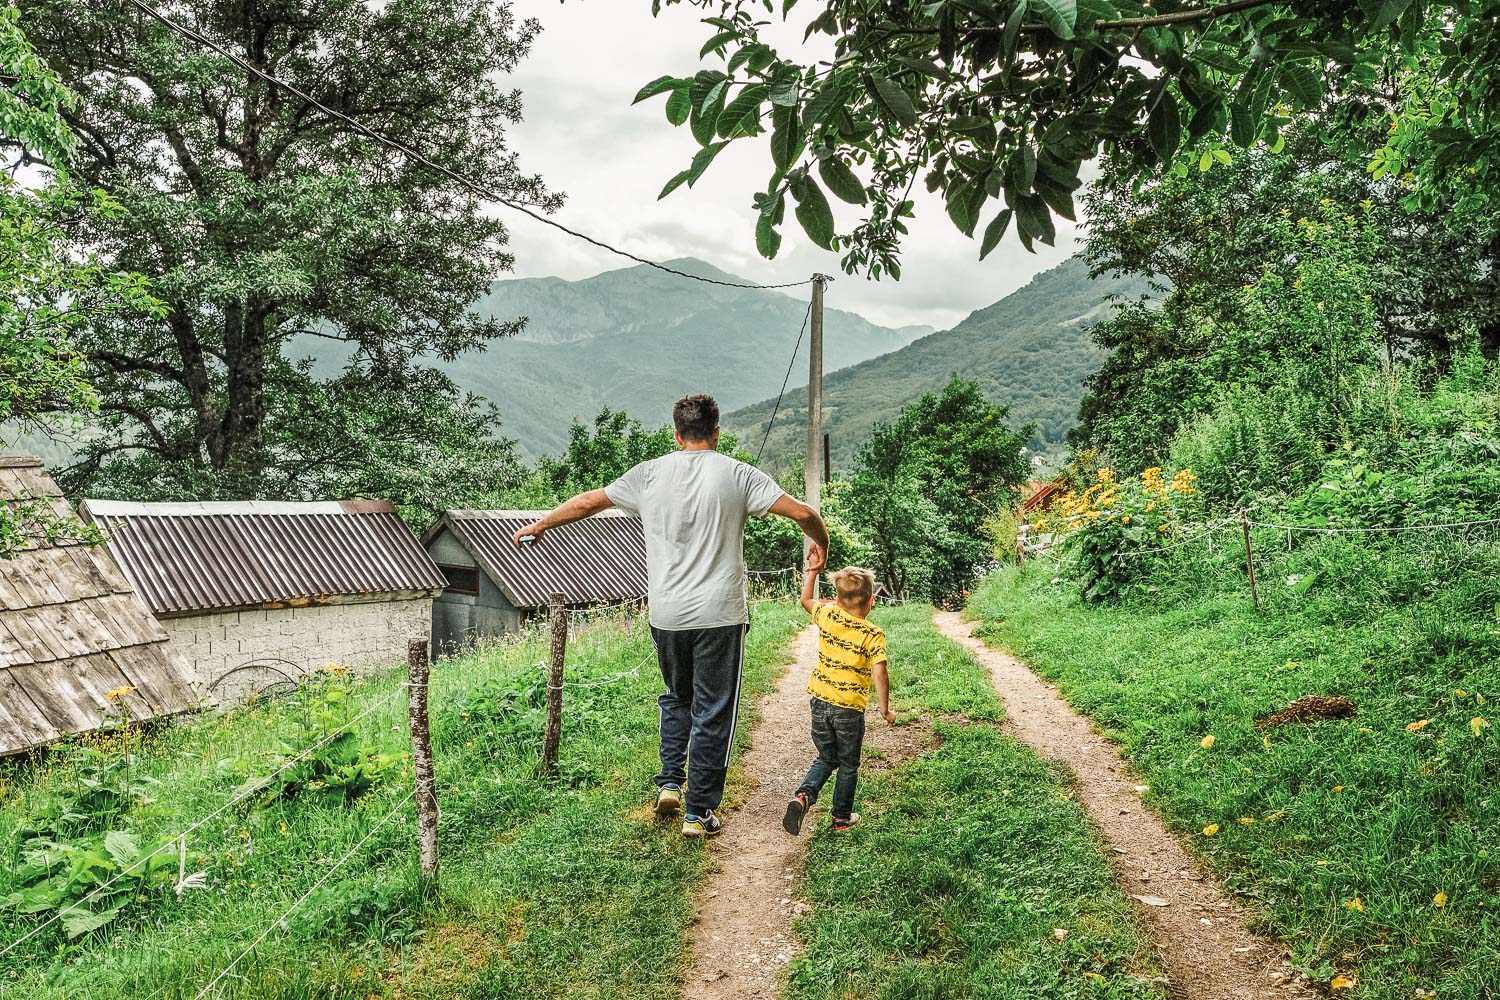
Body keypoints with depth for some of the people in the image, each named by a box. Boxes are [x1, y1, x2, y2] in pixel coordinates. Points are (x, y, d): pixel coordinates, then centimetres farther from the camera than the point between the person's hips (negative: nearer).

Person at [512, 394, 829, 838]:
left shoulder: (651, 473, 4)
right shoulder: (737, 474, -3)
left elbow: (587, 502, 14)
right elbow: (802, 512, -7)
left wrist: (539, 526, 29)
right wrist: (820, 543, 14)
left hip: (666, 614, 3)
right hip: (720, 616, -3)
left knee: (677, 699, 25)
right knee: (712, 713, 6)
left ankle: (669, 783, 16)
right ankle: (698, 813, 11)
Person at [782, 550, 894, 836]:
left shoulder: (828, 617, -3)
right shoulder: (873, 634, -13)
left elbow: (806, 600, 17)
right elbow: (879, 673, -20)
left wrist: (813, 570, 25)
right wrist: (885, 709, -10)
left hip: (821, 702, 4)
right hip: (850, 709, -4)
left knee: (825, 758, 19)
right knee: (848, 765, 16)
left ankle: (803, 796, -4)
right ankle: (842, 817, 25)